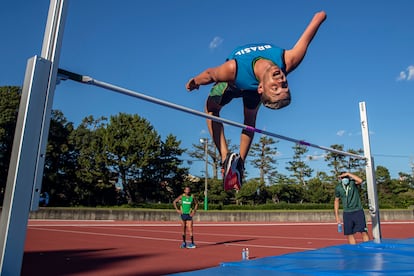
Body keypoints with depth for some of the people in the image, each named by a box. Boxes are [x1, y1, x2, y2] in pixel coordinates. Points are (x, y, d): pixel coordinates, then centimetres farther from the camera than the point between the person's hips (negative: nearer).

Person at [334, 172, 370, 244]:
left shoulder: (352, 182, -7)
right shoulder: (338, 188, -1)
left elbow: (360, 180, -32)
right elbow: (336, 201, 10)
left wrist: (348, 174, -24)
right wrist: (337, 216, 8)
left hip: (358, 211, -2)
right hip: (347, 213, 3)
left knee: (364, 232, -5)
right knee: (350, 235, 4)